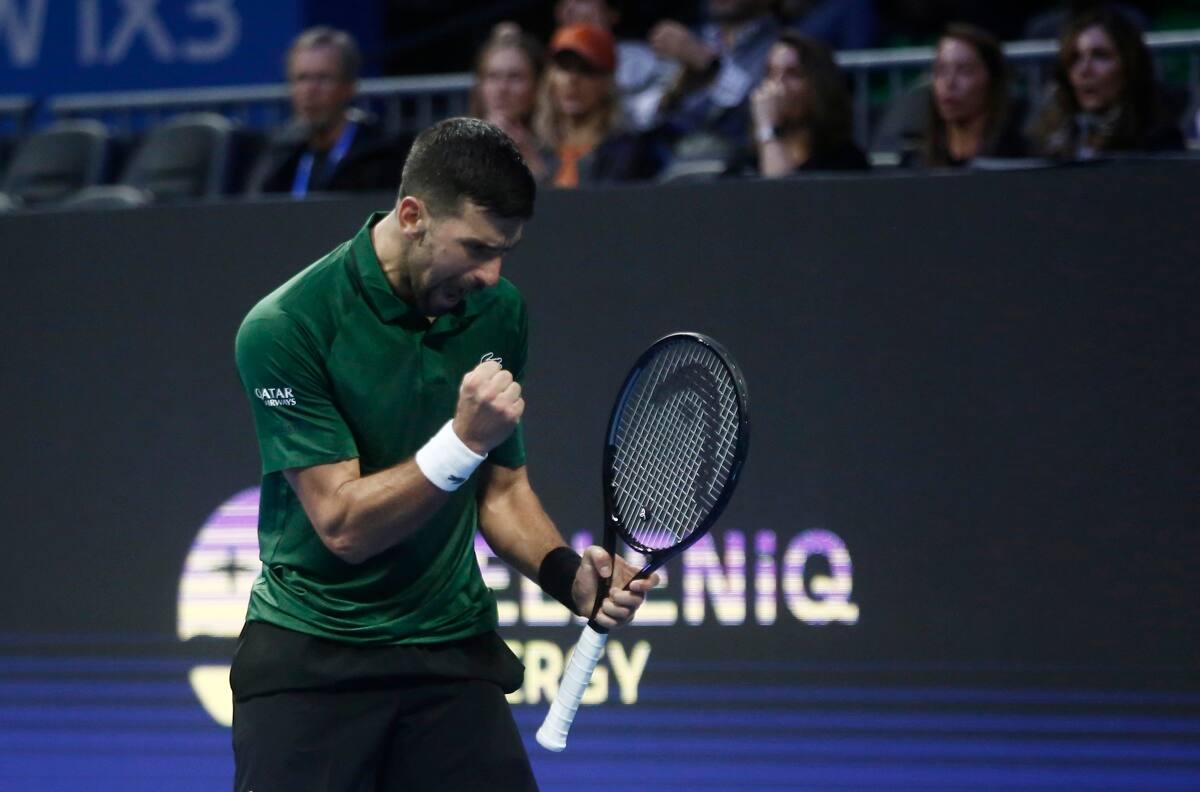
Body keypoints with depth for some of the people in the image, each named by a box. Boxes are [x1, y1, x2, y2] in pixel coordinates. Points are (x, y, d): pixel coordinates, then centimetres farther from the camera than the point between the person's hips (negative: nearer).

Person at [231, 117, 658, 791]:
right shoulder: (287, 328, -15)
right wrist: (465, 438, -28)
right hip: (313, 652, -4)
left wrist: (571, 576, -6)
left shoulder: (498, 311, 2)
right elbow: (344, 526, -18)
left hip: (453, 647, 4)